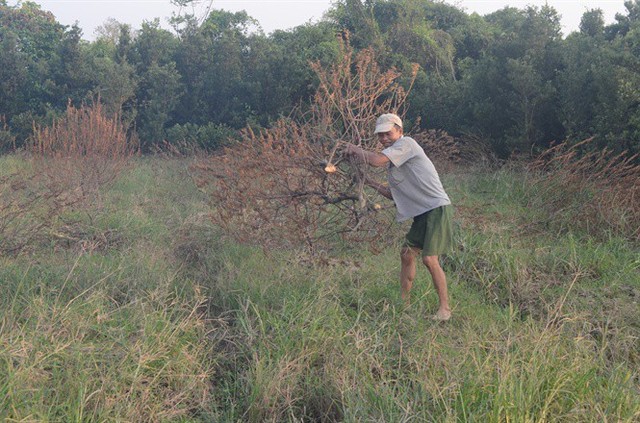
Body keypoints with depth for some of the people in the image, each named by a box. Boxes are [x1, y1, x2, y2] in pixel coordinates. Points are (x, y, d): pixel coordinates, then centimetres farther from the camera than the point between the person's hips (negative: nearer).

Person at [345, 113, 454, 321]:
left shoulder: (407, 143, -11)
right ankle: (404, 301, 25)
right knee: (407, 253, 13)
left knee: (429, 259, -15)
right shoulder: (392, 163, 16)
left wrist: (354, 149, -7)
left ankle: (445, 307, -2)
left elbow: (376, 160, -24)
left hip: (437, 209, -10)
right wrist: (369, 182, 14)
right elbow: (394, 194, 20)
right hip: (422, 213, 10)